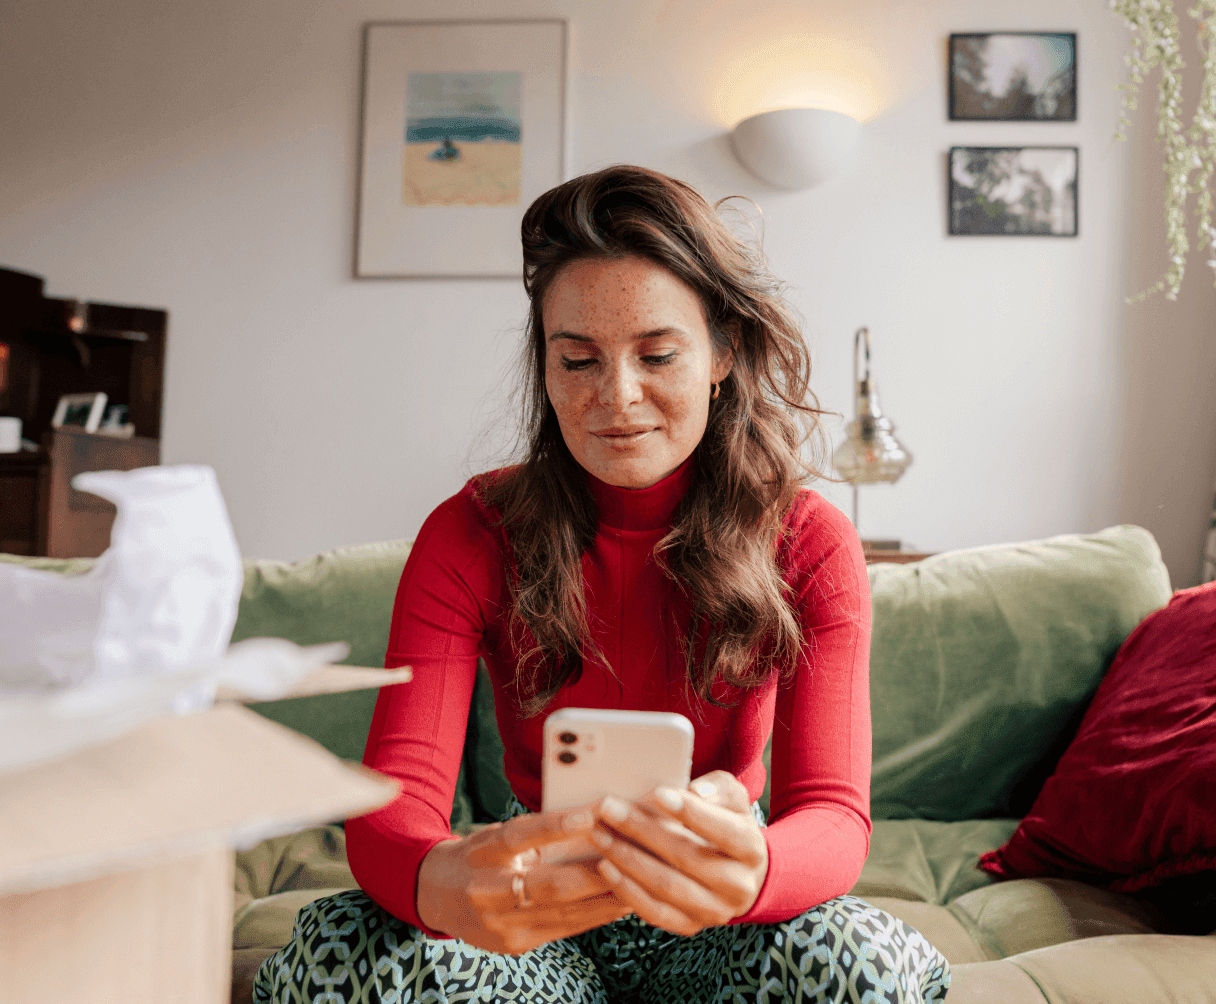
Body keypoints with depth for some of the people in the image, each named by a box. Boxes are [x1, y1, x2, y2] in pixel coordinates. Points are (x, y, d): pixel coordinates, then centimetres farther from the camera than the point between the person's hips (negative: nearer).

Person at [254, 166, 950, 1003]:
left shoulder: (810, 545, -11)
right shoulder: (470, 537, -12)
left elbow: (834, 819, -19)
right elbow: (390, 806, -20)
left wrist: (748, 869, -44)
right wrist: (444, 884, -46)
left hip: (714, 925, 0)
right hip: (536, 917, 1)